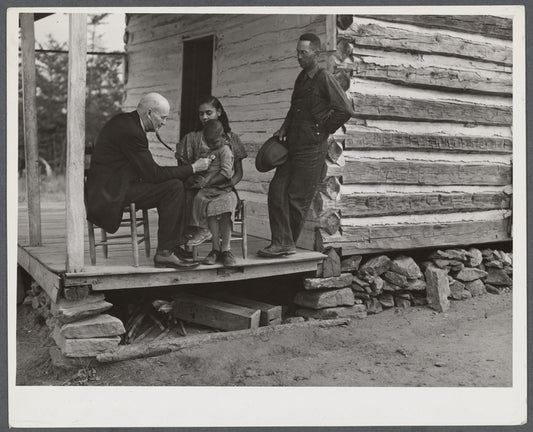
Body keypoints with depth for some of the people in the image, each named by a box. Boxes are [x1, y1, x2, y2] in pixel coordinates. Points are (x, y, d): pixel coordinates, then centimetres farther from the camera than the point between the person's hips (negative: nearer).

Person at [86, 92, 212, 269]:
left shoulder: (125, 121, 12)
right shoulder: (130, 131, -20)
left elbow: (149, 170, 15)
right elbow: (153, 173, -19)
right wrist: (193, 168, -11)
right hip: (109, 195, -10)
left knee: (173, 185, 9)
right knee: (174, 187, -16)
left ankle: (176, 247, 7)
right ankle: (165, 253, -12)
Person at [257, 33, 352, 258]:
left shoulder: (325, 79, -9)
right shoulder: (301, 79, 16)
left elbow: (344, 110, -16)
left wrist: (323, 130, -6)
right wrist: (284, 128, 12)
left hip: (312, 148, -8)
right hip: (292, 145, 8)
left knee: (297, 198, -2)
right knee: (277, 190, -2)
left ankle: (287, 243, 11)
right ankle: (281, 242, 0)